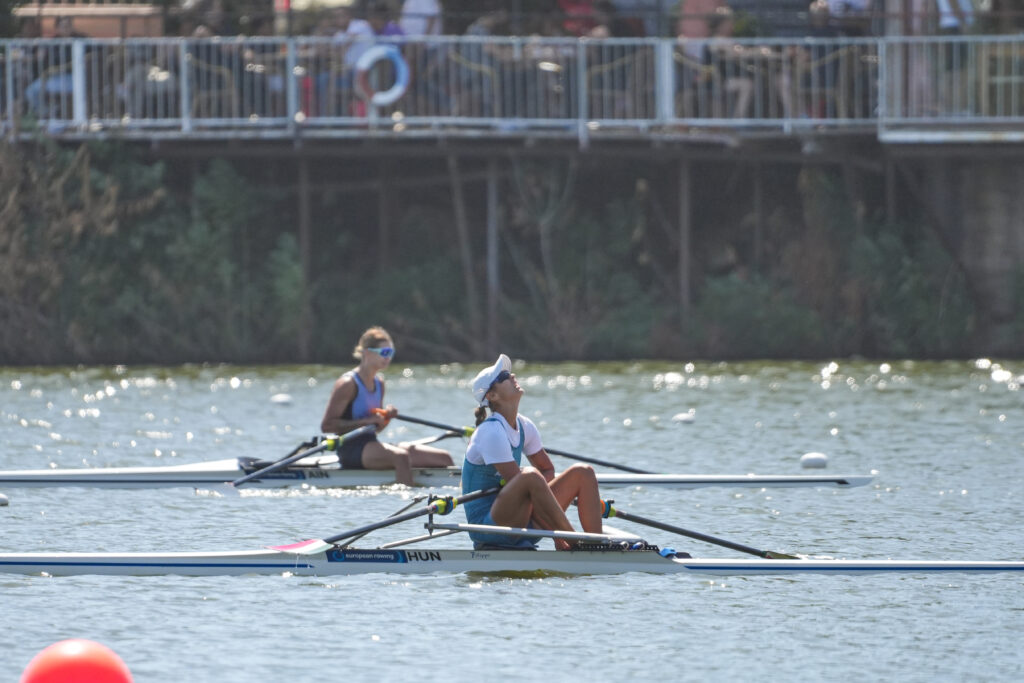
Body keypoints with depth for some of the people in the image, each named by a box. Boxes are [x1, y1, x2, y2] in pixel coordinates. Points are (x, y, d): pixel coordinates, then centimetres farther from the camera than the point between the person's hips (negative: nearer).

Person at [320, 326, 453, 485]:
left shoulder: (379, 384, 16)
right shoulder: (348, 384, -9)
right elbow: (326, 425, -15)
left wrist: (386, 417, 2)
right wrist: (366, 421, -19)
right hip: (352, 450, -9)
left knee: (444, 458, 0)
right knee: (401, 457, -39)